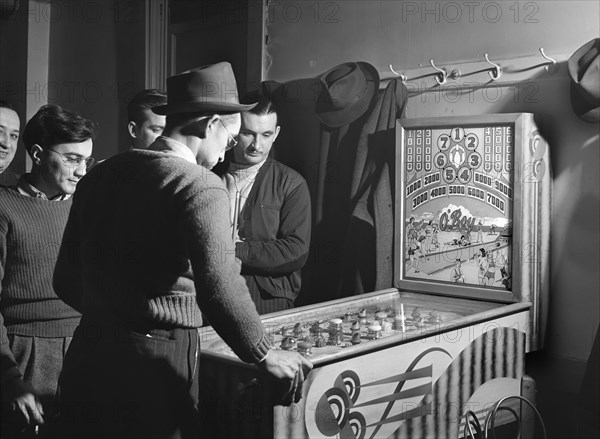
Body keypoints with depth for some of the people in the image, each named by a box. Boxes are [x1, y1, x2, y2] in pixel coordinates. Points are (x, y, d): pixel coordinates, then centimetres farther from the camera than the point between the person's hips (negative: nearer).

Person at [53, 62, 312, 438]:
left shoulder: (100, 174, 7)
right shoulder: (199, 185, -13)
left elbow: (67, 280, 12)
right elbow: (219, 287, -25)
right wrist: (265, 356, -13)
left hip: (86, 355, 6)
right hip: (155, 365, -6)